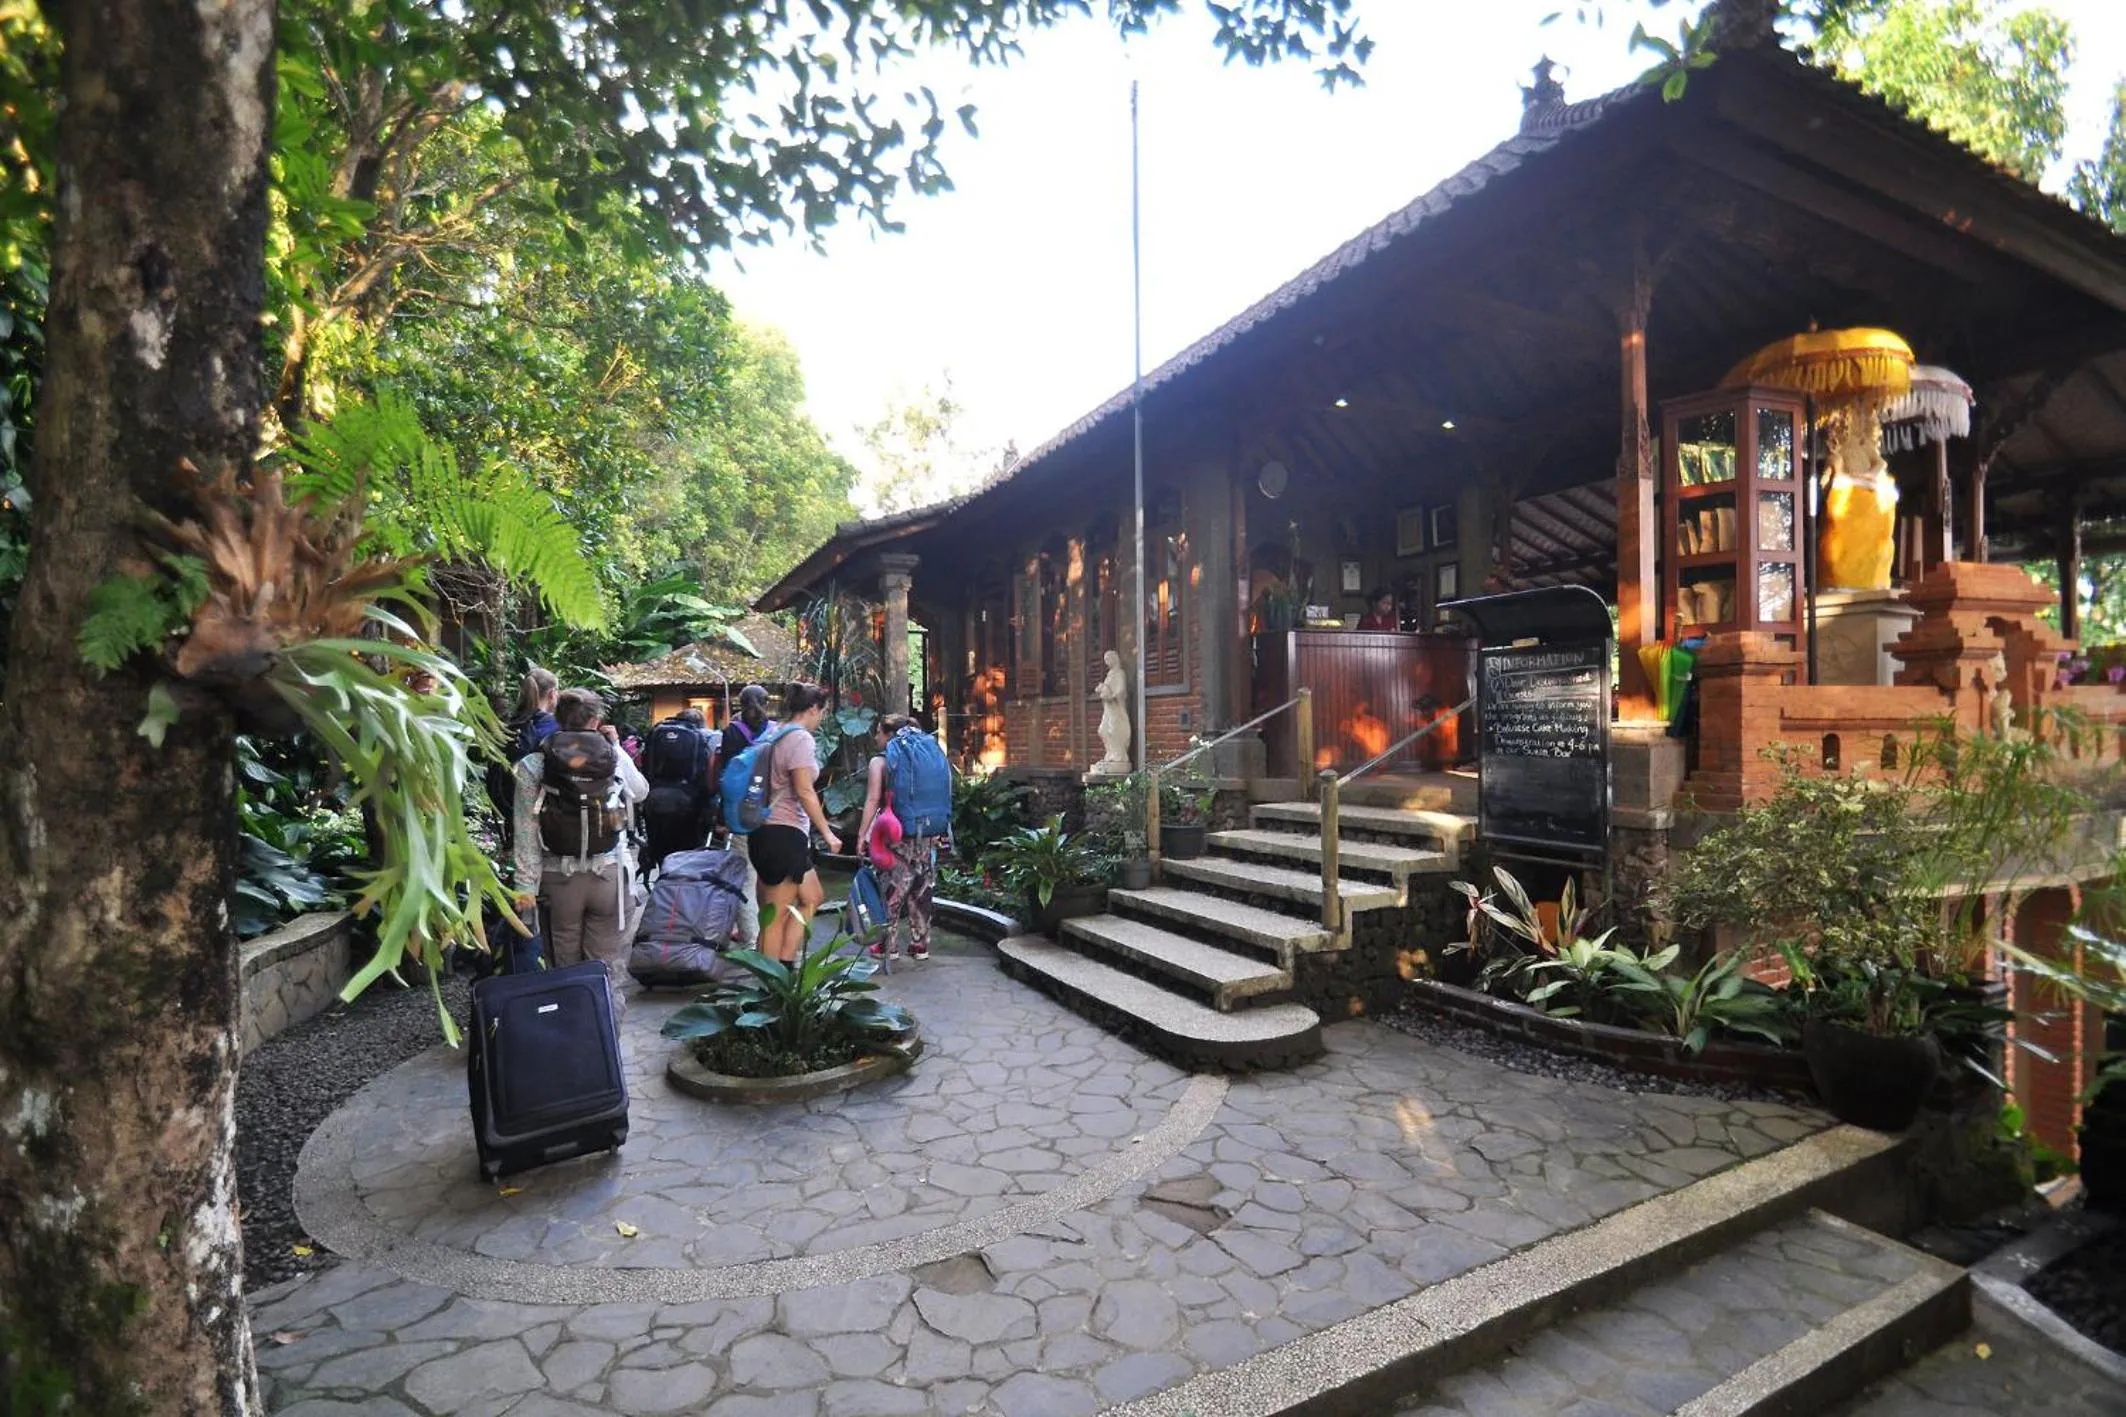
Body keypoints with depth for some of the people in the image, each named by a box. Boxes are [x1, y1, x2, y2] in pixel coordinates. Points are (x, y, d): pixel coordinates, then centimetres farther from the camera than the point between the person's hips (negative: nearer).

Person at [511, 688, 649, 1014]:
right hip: (610, 875, 0)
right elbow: (641, 792, 15)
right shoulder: (614, 760, -6)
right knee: (608, 968, 8)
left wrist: (526, 886, -4)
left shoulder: (533, 766, -7)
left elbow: (527, 833, -8)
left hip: (558, 878, 0)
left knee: (566, 967, 13)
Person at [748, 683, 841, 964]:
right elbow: (804, 791, -19)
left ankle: (784, 965, 16)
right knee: (777, 917, -3)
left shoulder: (775, 736, 12)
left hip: (767, 831, 10)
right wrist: (827, 833, -13)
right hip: (783, 834, -10)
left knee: (813, 897, 18)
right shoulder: (801, 738, -13)